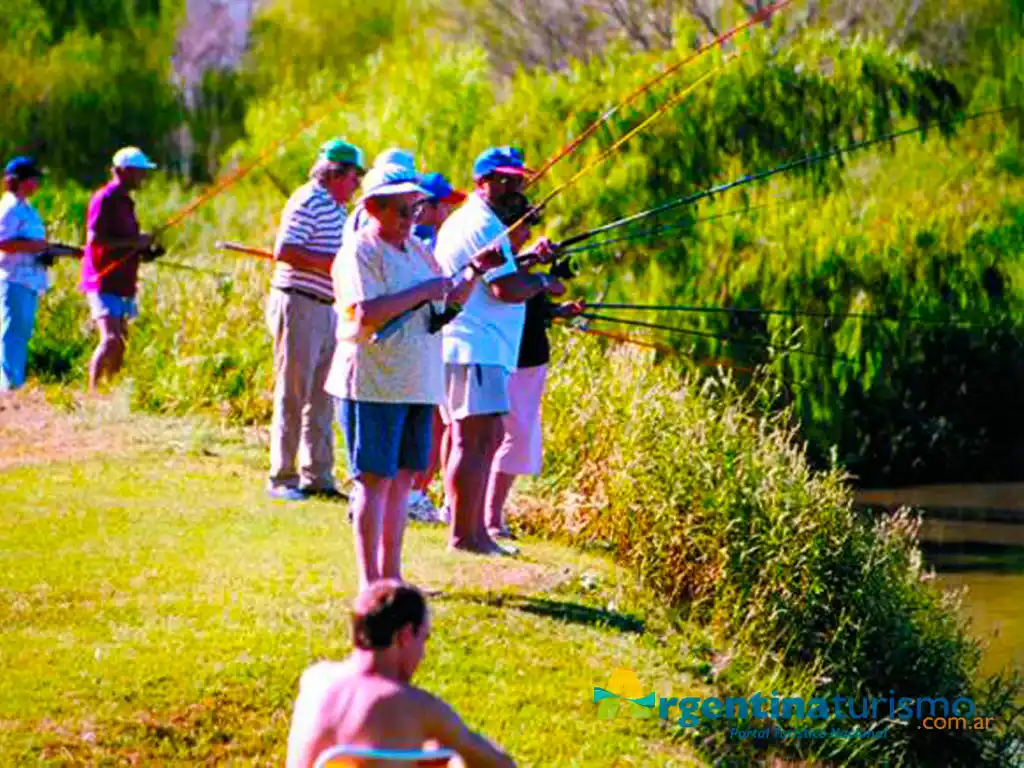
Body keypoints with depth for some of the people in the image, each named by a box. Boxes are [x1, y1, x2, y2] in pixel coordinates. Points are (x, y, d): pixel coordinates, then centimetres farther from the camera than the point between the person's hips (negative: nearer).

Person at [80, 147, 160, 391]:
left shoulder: (125, 201, 18)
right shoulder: (105, 199, -11)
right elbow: (94, 238, -20)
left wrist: (143, 250, 10)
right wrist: (133, 242, -19)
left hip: (121, 285, 9)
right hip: (104, 282, -9)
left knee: (120, 342, 10)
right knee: (111, 339, -17)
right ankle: (92, 391, -16)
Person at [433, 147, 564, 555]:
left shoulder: (459, 221, 21)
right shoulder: (484, 226, -13)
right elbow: (507, 290, -19)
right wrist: (542, 282, -2)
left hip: (463, 348, 11)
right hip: (476, 349, -11)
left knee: (488, 438, 14)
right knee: (474, 439, -11)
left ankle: (476, 530, 17)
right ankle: (463, 534, -12)